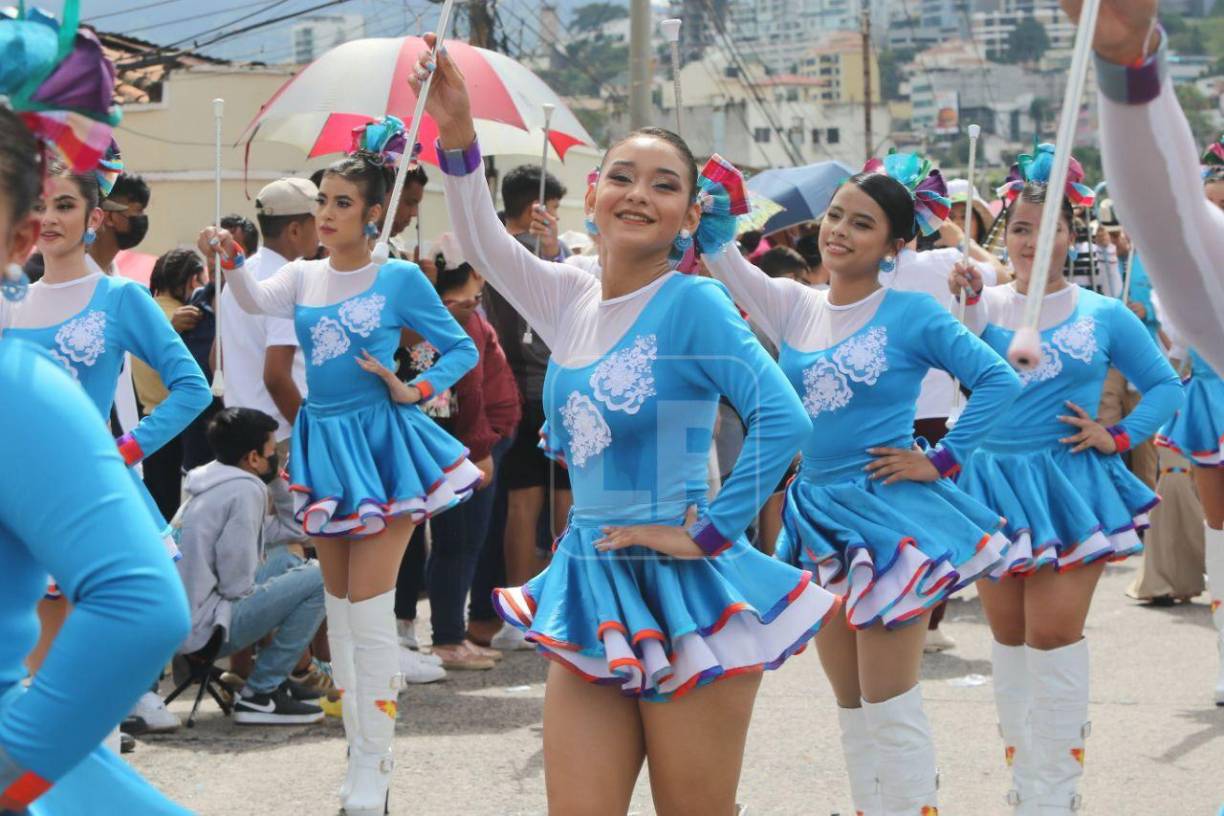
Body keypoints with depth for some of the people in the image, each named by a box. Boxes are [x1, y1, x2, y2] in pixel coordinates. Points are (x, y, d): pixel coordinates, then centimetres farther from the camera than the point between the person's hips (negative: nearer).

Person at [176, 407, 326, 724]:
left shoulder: (211, 484, 15)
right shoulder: (246, 490, -14)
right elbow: (237, 584, -16)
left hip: (175, 619, 10)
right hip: (201, 629, -10)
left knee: (286, 560, 24)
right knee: (319, 578, -12)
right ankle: (259, 696, -7)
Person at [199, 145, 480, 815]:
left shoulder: (400, 279, -3)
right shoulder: (303, 276, 8)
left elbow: (463, 350, 3)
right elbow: (256, 301, -11)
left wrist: (415, 390, -10)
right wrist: (231, 260, -28)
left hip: (380, 444, -5)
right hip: (323, 445, 5)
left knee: (369, 609, -10)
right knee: (339, 605, 11)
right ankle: (361, 745, 21)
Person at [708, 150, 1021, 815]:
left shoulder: (911, 314, -8)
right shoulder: (793, 307, 5)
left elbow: (998, 381, -10)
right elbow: (723, 258, -5)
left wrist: (940, 461, -12)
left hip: (888, 516, -6)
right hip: (818, 517, 6)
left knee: (890, 708, -3)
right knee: (850, 705, 14)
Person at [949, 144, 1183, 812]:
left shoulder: (1103, 316, 2)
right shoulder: (984, 305, 3)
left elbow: (1164, 386, 10)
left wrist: (1120, 436, -3)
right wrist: (967, 299, -22)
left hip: (1068, 487, -2)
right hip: (993, 484, 2)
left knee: (1054, 636, -8)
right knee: (1009, 638, 10)